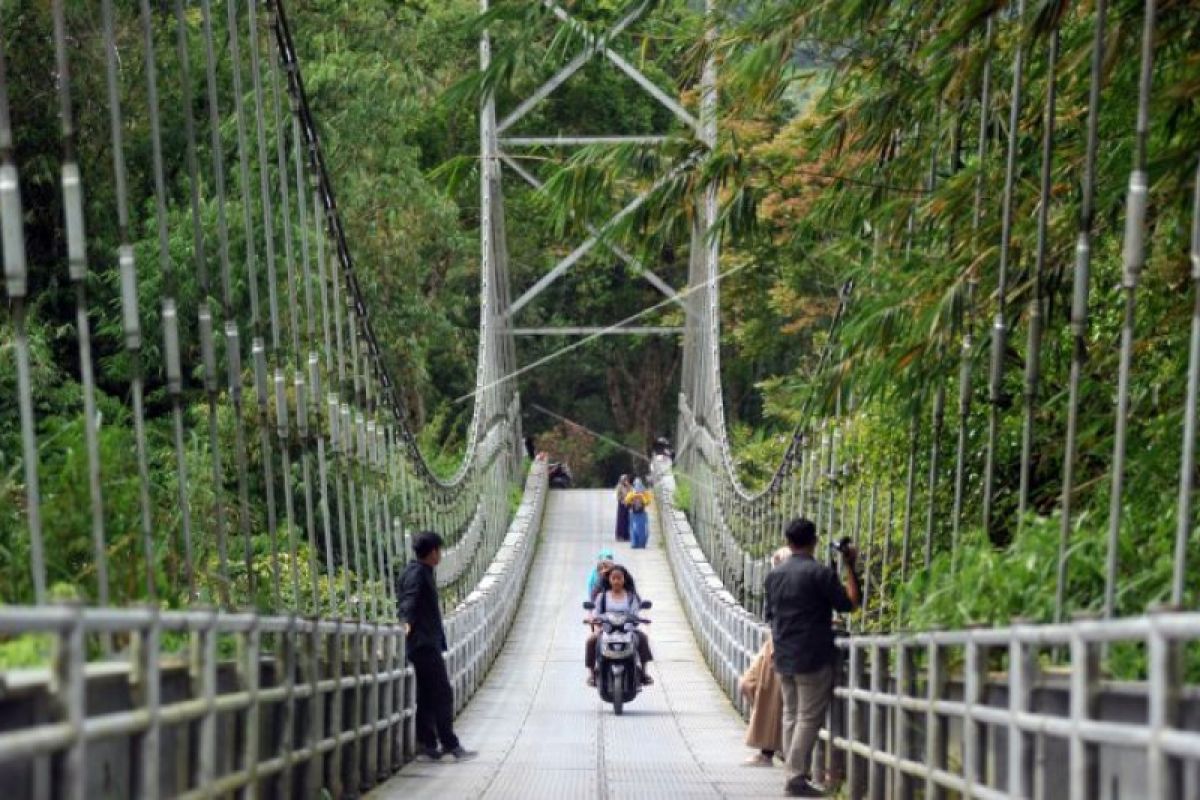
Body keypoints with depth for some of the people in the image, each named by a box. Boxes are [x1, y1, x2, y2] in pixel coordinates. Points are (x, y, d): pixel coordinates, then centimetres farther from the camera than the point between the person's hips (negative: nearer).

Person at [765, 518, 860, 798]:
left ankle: (795, 772, 14)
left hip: (783, 657, 6)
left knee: (791, 715, 13)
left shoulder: (774, 575, 9)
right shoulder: (820, 573, -13)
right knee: (809, 717, -4)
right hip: (813, 658, -6)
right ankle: (798, 777, -7)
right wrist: (850, 568, -1)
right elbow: (849, 603, -9)